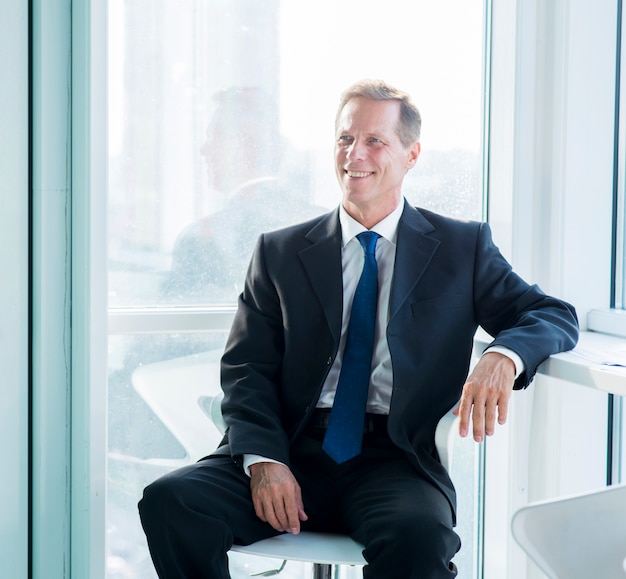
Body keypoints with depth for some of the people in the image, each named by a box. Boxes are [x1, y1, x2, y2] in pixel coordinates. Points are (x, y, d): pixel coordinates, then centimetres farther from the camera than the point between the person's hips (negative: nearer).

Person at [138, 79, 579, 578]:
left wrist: (503, 356, -16)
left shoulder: (463, 248, 14)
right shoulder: (280, 252, 15)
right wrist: (263, 458, -12)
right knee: (169, 500, -24)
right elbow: (247, 367, 8)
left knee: (420, 535, -36)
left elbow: (556, 316, 8)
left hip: (395, 458, -2)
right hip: (296, 450, 2)